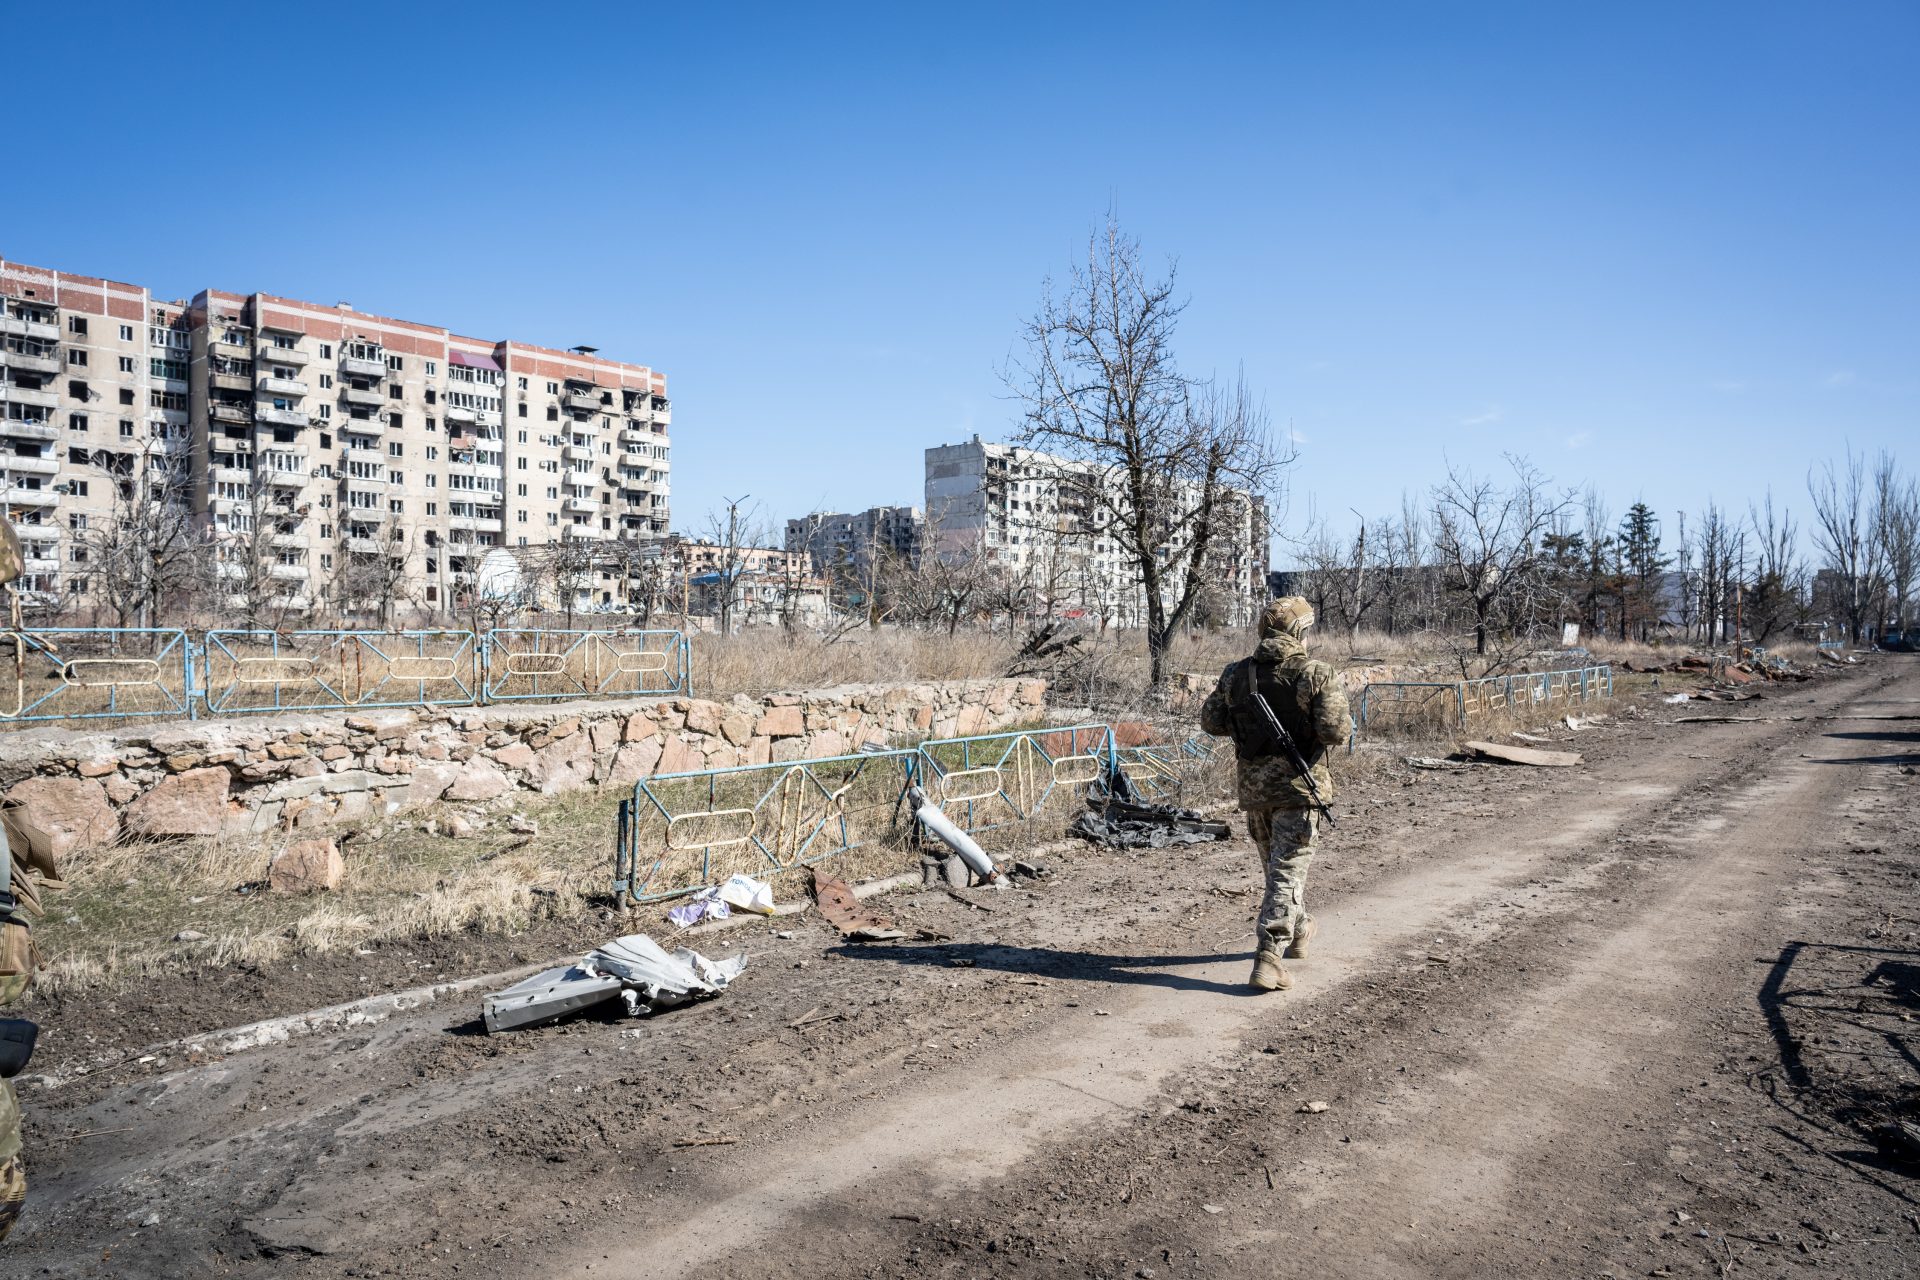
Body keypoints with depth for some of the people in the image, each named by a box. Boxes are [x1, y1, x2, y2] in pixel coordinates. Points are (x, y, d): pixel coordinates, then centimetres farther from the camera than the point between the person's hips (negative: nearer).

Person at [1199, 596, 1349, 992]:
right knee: (1287, 872, -1)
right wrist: (1341, 717, 3)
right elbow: (1336, 730, -19)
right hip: (1297, 786, -4)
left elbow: (1210, 721, 5)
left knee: (1275, 863, 22)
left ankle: (1298, 930, 42)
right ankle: (1268, 959, -9)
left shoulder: (1236, 674, 1)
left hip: (1253, 786, 5)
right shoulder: (1316, 675, -12)